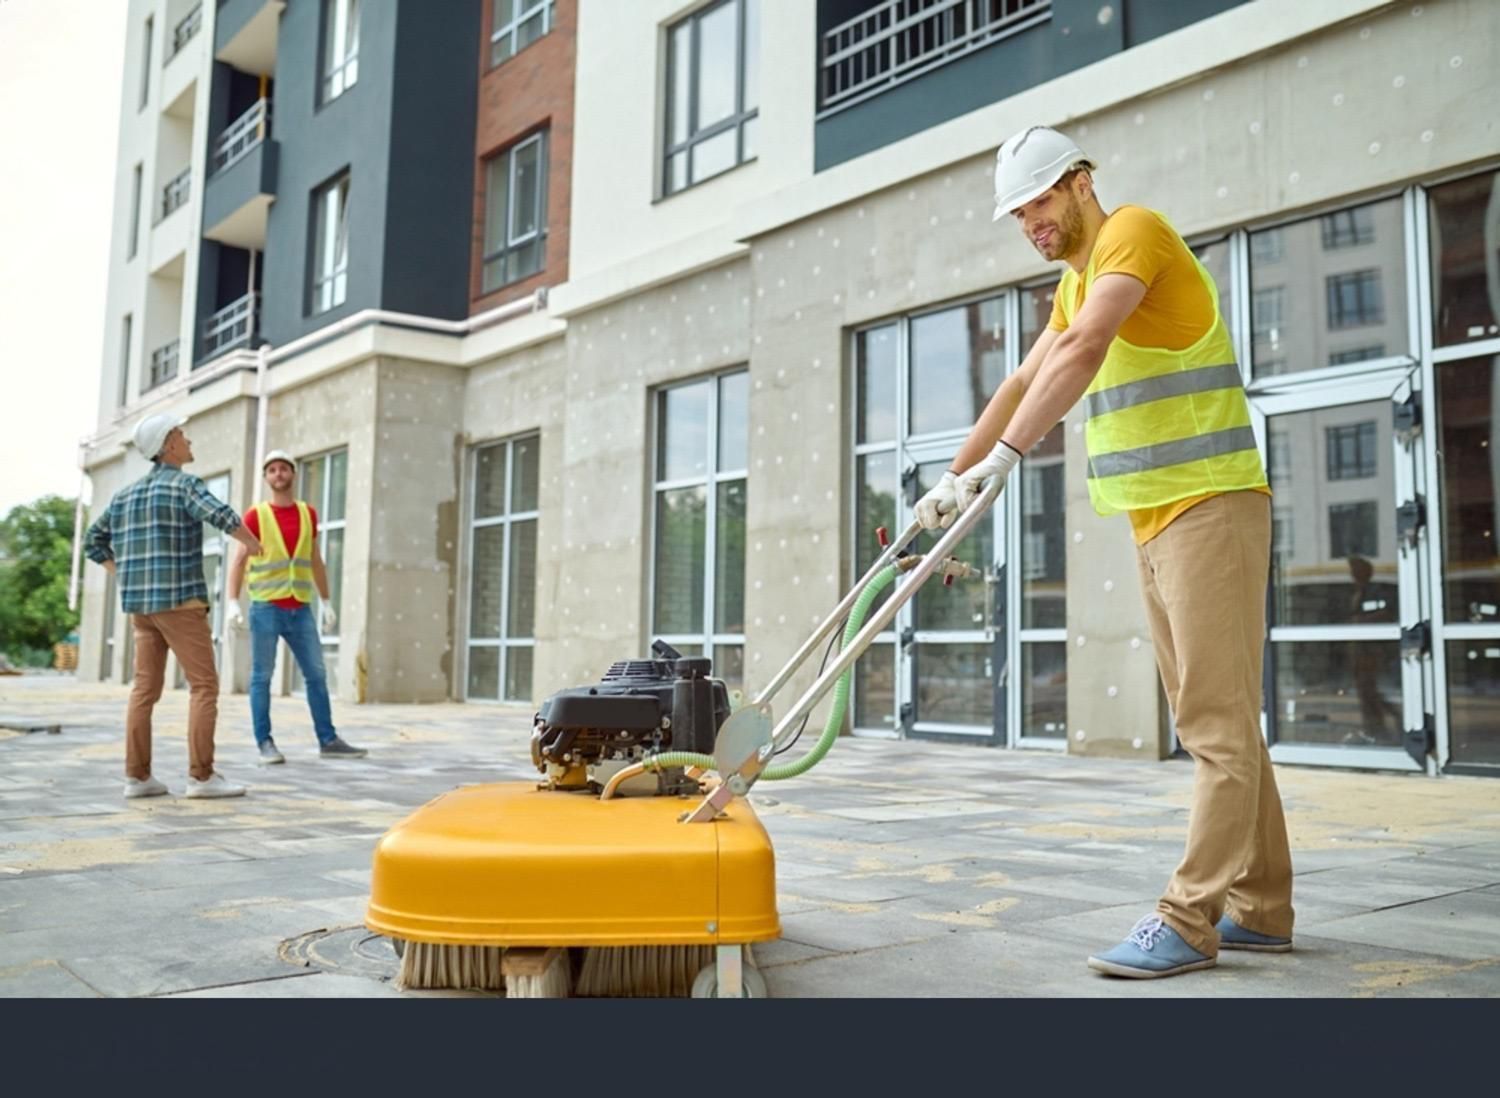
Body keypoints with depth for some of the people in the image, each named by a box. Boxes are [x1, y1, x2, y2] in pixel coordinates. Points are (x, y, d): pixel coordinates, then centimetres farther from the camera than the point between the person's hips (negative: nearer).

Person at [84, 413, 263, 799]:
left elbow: (94, 542, 22)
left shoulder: (127, 493, 16)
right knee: (205, 686, -6)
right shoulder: (184, 484, -8)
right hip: (179, 601, -8)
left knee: (146, 688, 8)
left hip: (142, 604, 8)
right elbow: (222, 516, -26)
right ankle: (202, 776, -11)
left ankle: (137, 777, 4)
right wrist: (251, 542, -7)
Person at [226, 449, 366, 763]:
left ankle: (328, 740, 10)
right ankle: (265, 743, 6)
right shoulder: (256, 515, 0)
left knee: (317, 675, 4)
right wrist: (233, 603, -14)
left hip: (300, 609, 4)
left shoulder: (308, 514, 11)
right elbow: (239, 562, -3)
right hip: (266, 607, -4)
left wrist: (326, 602, 13)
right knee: (262, 677, 0)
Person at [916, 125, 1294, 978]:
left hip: (1211, 507, -10)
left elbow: (1083, 350, -25)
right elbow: (1025, 382, 22)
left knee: (1220, 723, -8)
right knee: (1216, 723, 9)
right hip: (1156, 520, 10)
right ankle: (1261, 908, 16)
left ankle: (1189, 921, -7)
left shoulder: (1134, 231, -9)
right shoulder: (1076, 281, 20)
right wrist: (953, 477, 18)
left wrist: (1001, 459, -30)